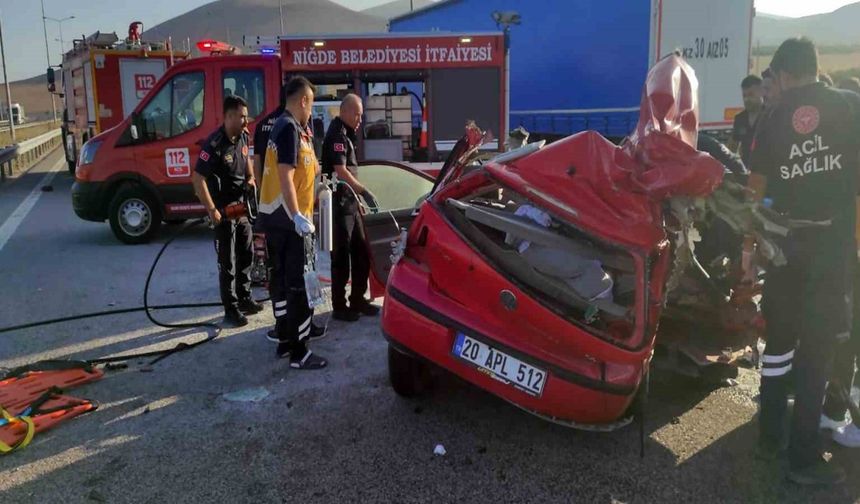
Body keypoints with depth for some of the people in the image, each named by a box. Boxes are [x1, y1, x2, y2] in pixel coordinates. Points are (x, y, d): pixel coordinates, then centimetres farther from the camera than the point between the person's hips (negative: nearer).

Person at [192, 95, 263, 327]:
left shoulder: (243, 137, 0)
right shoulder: (214, 144, -23)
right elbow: (198, 180, -22)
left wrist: (251, 178, 7)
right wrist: (212, 211, -21)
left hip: (242, 206, 8)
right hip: (224, 210, -8)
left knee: (246, 255, 17)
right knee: (227, 262, 0)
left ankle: (244, 299, 32)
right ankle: (231, 310, 10)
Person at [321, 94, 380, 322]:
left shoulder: (346, 134, 17)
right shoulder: (337, 135, -13)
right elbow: (340, 171, -22)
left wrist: (358, 197, 22)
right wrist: (364, 191, -21)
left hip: (350, 202, 10)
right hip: (339, 203, -10)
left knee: (361, 252, 13)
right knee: (341, 256, -3)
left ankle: (357, 299, 22)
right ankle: (339, 307, 4)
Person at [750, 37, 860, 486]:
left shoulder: (772, 120, 4)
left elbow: (756, 189, 7)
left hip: (785, 240, 2)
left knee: (780, 337, 16)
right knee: (817, 344, 4)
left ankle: (769, 435, 25)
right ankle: (804, 455, 10)